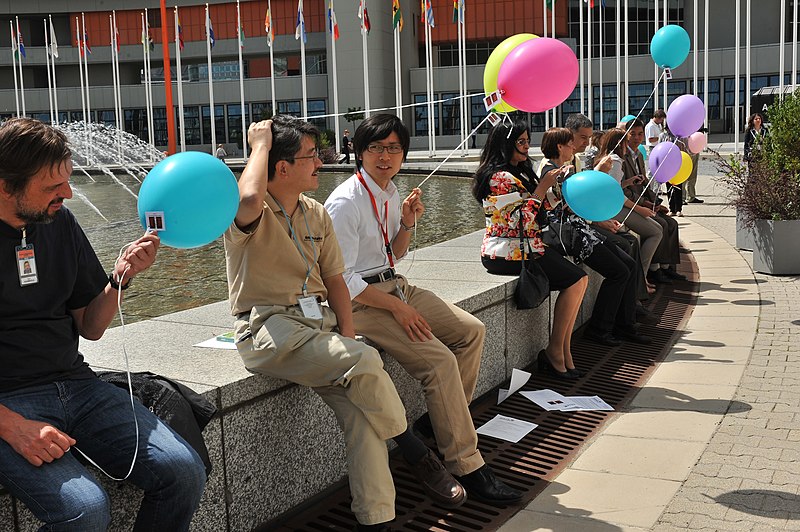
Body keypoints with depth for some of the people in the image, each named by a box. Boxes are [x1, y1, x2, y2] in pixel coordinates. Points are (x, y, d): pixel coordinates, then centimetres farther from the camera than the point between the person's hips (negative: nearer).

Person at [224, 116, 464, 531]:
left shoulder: (316, 215, 16)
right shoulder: (250, 213, -6)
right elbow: (249, 198, -33)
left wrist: (347, 339, 1)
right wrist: (260, 145, -14)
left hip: (317, 323, 6)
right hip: (269, 329, -6)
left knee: (360, 406, -18)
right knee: (366, 362, -27)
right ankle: (417, 455, -5)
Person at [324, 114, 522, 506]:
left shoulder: (390, 193, 9)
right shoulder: (345, 203, -18)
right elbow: (342, 279, -20)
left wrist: (407, 223, 1)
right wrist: (396, 308, -19)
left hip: (393, 286, 9)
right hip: (359, 301, -9)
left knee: (471, 331, 2)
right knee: (440, 359, -22)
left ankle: (442, 421, 12)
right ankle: (467, 468, -15)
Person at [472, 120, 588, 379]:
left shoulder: (520, 172, 18)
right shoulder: (500, 177, -13)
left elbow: (544, 206, 19)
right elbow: (521, 221, -20)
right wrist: (543, 187, -14)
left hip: (526, 247, 10)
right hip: (507, 253, -9)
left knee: (580, 279, -6)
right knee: (575, 281, -14)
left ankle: (564, 353, -7)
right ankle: (555, 352, -5)